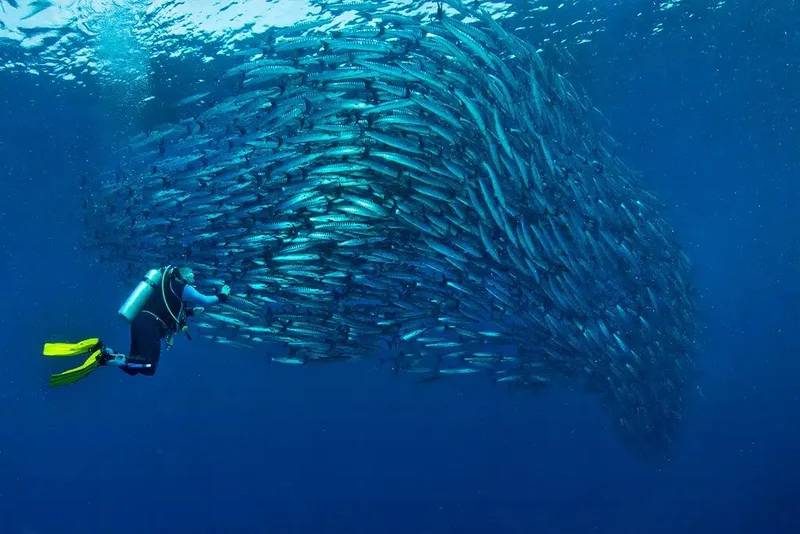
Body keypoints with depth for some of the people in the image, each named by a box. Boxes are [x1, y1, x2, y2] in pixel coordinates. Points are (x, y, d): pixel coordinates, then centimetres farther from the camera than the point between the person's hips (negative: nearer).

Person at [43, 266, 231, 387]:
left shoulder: (168, 283, 29)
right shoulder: (182, 287, 3)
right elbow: (205, 300, 1)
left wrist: (192, 311, 42)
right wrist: (221, 296, 18)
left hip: (140, 321, 9)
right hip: (149, 325, -9)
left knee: (132, 367, 13)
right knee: (149, 367, -16)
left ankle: (100, 348, -6)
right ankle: (105, 358, -27)